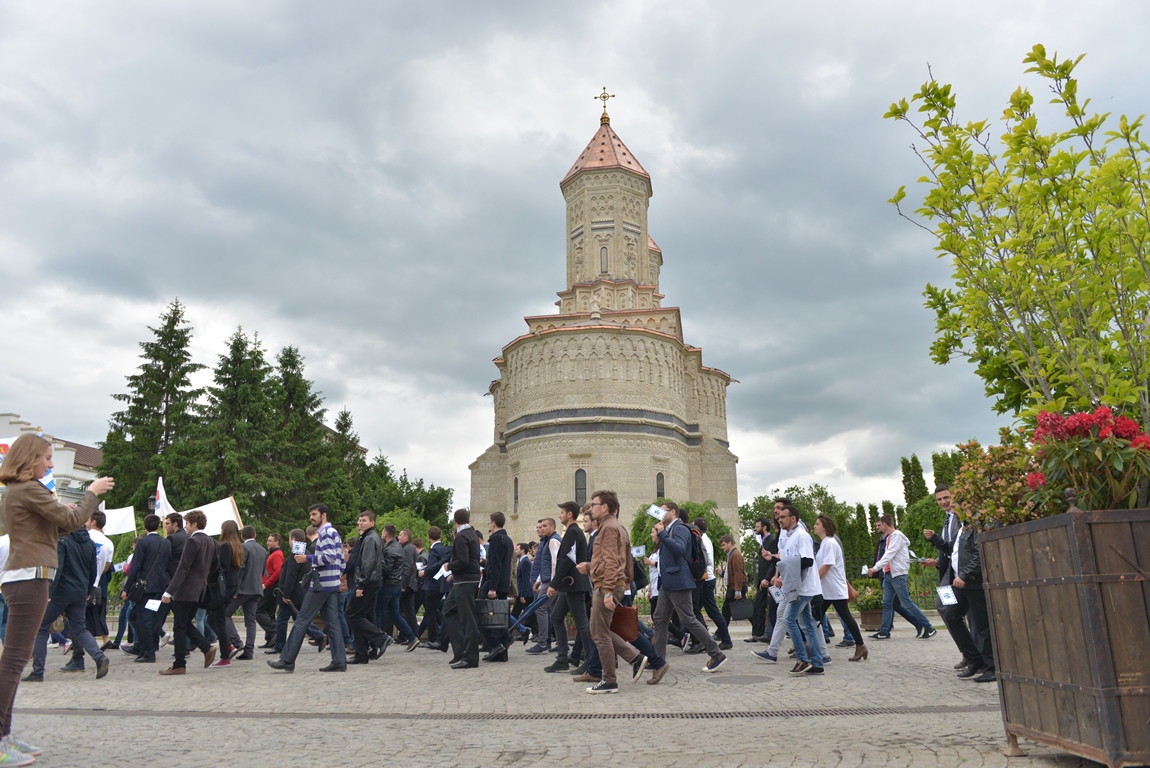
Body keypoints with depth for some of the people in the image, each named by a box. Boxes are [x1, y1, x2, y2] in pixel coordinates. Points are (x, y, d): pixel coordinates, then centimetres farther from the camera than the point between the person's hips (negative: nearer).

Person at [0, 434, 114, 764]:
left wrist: (89, 499, 15)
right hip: (30, 578, -10)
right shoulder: (29, 490, -12)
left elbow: (56, 527, 20)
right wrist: (92, 492, 1)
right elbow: (71, 520, -12)